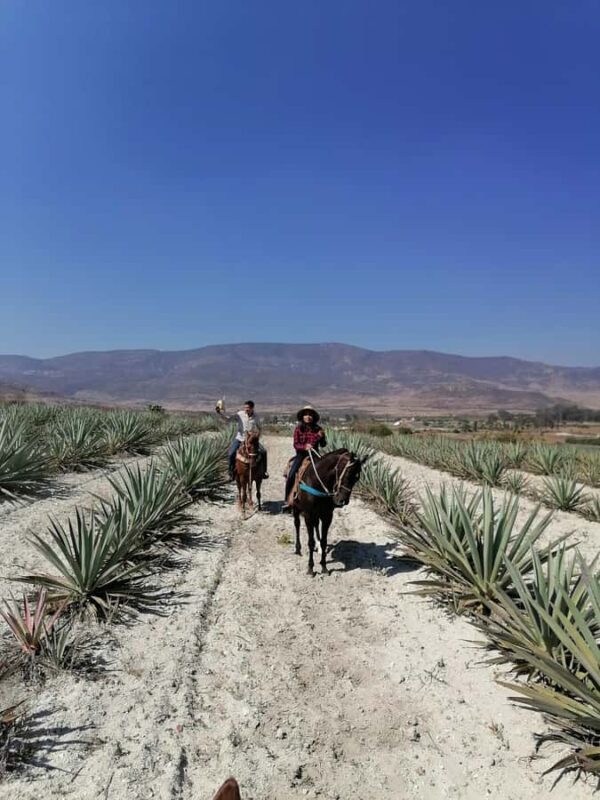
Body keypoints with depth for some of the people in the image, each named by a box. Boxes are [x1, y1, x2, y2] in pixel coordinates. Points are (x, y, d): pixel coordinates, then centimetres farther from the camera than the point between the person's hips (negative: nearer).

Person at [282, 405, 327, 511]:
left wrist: (321, 437, -15)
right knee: (291, 475, -18)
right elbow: (295, 445, -4)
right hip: (301, 455, -1)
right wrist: (304, 446, -23)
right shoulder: (298, 429, 0)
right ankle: (287, 500, -8)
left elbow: (323, 444, 6)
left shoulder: (318, 429, 2)